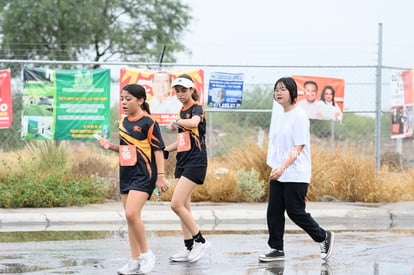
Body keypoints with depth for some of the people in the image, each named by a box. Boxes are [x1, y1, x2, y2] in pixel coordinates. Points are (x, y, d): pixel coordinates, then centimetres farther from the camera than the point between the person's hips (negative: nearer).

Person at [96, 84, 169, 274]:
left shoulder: (147, 122, -10)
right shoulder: (124, 122, 12)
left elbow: (158, 149, -10)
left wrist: (161, 176, -14)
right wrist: (110, 146, 6)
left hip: (144, 174, -8)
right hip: (126, 173, 8)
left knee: (131, 214, -20)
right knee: (130, 218, 8)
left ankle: (146, 254, -5)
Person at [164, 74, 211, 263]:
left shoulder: (197, 108, -9)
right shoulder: (182, 112, 16)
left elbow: (193, 122, -34)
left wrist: (176, 122, -20)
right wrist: (163, 150, 14)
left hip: (196, 162, -9)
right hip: (182, 162, 9)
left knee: (176, 204, -15)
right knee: (184, 207, 8)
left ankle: (201, 241, -7)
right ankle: (189, 248, 13)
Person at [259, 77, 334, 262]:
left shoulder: (299, 116, -12)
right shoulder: (280, 117, 14)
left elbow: (298, 147, -18)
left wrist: (283, 167, -28)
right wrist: (275, 168, 16)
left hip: (295, 176, -8)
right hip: (278, 175, 8)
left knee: (295, 211, -4)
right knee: (274, 212, 4)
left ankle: (324, 237, 14)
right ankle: (277, 249, 11)